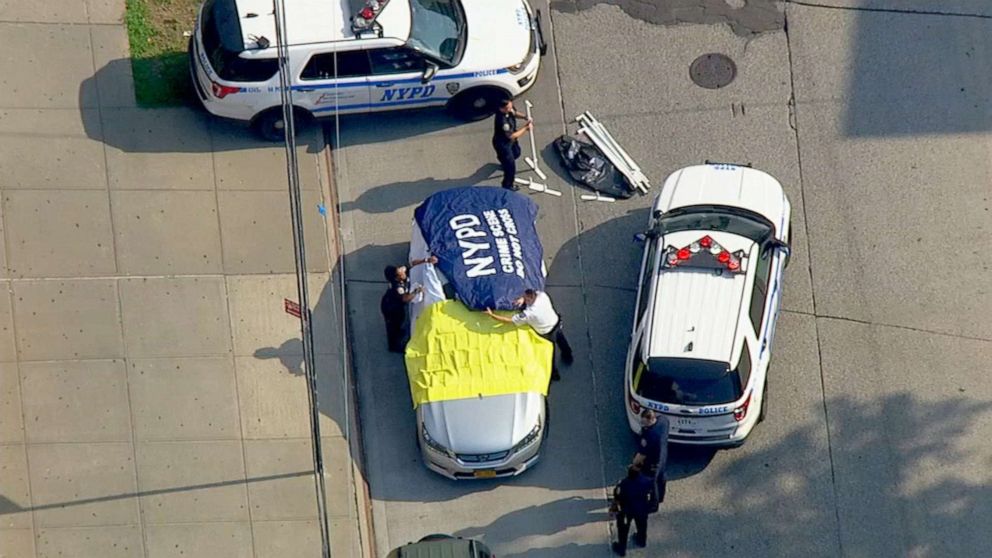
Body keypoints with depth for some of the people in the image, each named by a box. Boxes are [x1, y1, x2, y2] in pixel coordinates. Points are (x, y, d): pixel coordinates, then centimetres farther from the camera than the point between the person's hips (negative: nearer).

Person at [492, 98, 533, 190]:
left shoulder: (508, 110, -19)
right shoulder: (502, 120, -43)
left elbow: (514, 113, 6)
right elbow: (511, 136, -36)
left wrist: (525, 117, -13)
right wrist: (526, 128, -30)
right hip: (502, 144, -9)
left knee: (516, 153, 36)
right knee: (510, 166, 9)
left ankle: (505, 163, 68)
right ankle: (508, 185, 35)